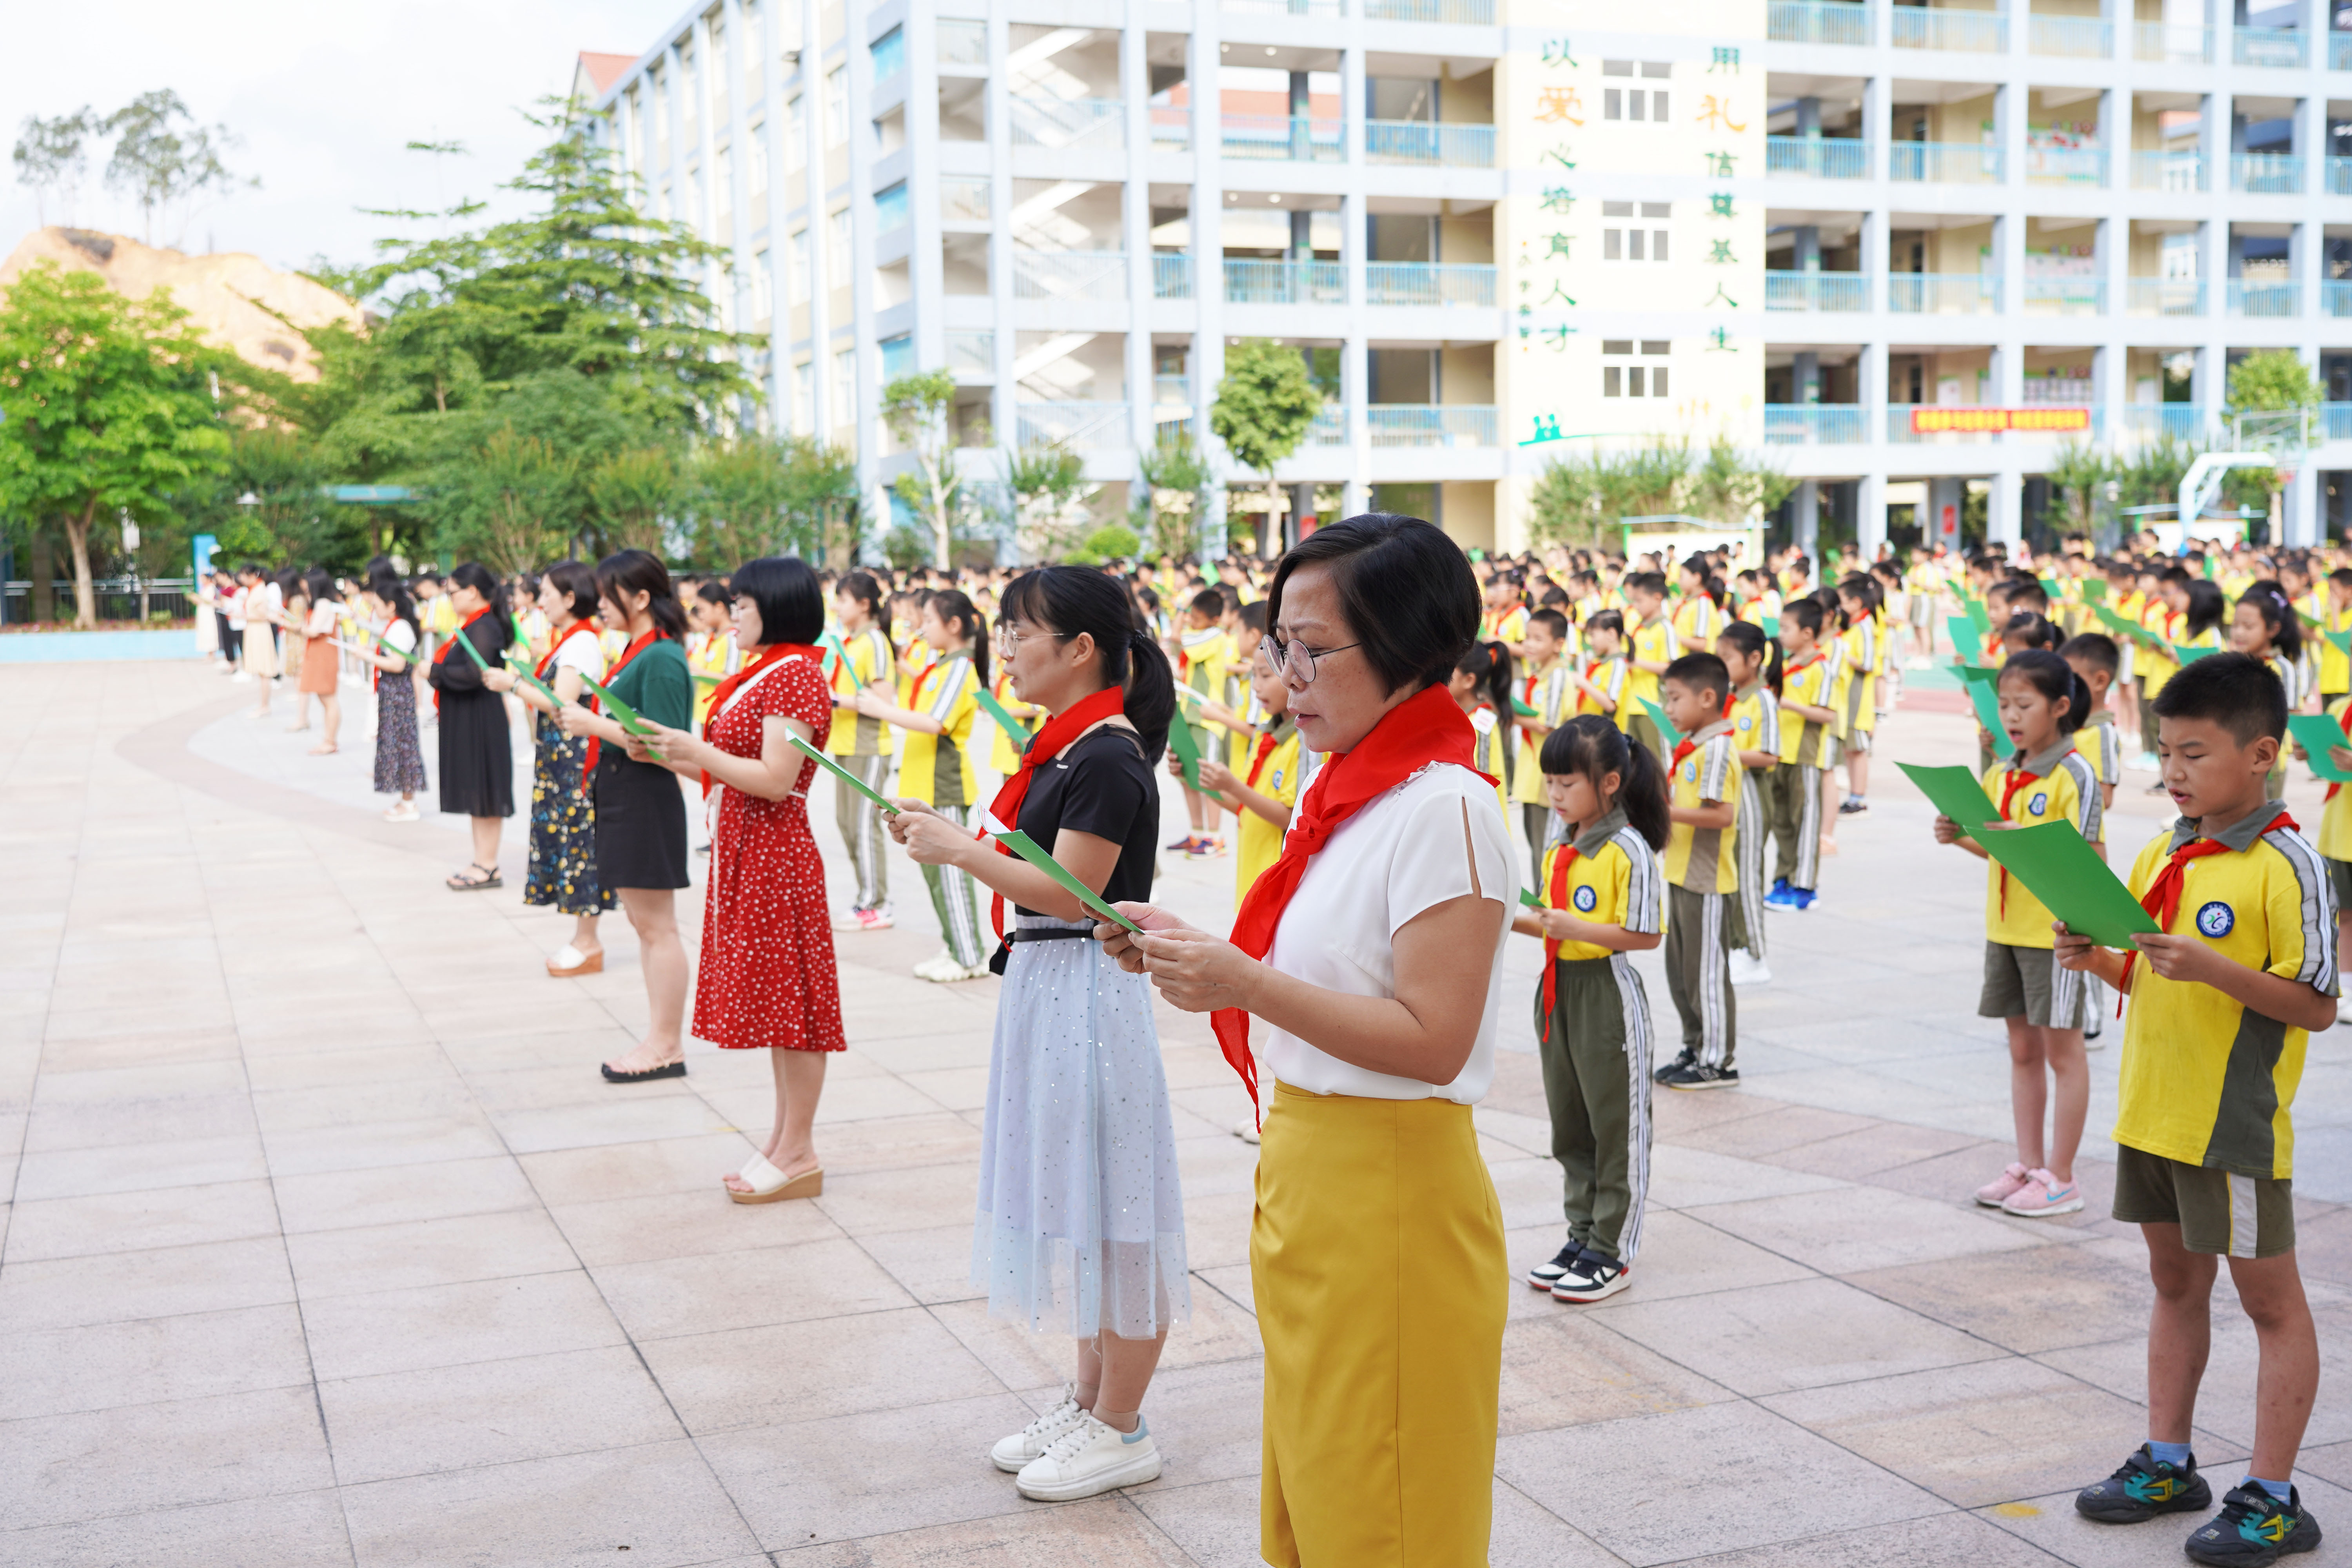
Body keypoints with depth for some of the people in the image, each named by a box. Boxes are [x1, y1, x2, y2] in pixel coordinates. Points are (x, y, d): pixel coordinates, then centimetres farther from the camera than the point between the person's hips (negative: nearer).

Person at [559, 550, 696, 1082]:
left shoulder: (661, 659, -17)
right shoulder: (636, 653, 13)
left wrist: (594, 724, -19)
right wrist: (586, 721, 9)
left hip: (648, 803, -10)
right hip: (620, 800, 10)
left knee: (656, 928, -3)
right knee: (644, 925, 14)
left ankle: (666, 1047, 5)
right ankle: (662, 1039, 21)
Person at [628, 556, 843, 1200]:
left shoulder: (794, 674, -15)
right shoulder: (762, 672, 16)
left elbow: (774, 780, -22)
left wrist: (696, 750, -16)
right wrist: (665, 755, 6)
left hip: (775, 855, -10)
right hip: (744, 853, 10)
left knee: (788, 999, -3)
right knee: (773, 999, 14)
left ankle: (798, 1154, 4)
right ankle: (785, 1138, 22)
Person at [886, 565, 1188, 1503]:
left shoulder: (1109, 756, -17)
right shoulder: (1066, 747, 12)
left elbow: (1070, 893, -22)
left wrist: (959, 850, -17)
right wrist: (945, 837, 6)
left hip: (1089, 991, -10)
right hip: (1044, 982, 10)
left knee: (1104, 1200, 0)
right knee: (1070, 1192, 17)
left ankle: (1121, 1429, 12)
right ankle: (1089, 1400, 29)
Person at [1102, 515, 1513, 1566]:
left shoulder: (1445, 809, -17)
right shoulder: (1349, 793, 11)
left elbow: (1431, 1042, -23)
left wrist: (1245, 985, -27)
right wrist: (1191, 956, 3)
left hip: (1390, 1197, -9)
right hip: (1308, 1181, 9)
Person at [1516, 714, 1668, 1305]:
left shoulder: (1629, 851, -16)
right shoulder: (1558, 849, 9)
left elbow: (1645, 935, -18)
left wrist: (1575, 929, -25)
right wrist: (1515, 921, 1)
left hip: (1609, 996, -8)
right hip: (1559, 991, 8)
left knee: (1617, 1126, 3)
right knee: (1569, 1125, 15)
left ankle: (1613, 1252, 12)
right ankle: (1582, 1235, 28)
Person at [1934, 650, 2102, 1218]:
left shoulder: (2074, 775, -13)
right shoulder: (2000, 776, 8)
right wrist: (1962, 837, -1)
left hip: (2056, 931, -7)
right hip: (2006, 928, 7)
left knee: (2062, 1050, 4)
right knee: (2023, 1050, 14)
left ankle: (2061, 1179, 12)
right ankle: (2029, 1165, 25)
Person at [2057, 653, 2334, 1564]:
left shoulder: (2286, 867, -15)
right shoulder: (2158, 857, 7)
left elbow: (2316, 1007, -17)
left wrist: (2210, 966, -28)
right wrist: (2096, 958, -2)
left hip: (2235, 1124, -8)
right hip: (2151, 1112, 8)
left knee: (2270, 1299, 5)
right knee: (2175, 1283, 18)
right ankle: (2168, 1463, 31)